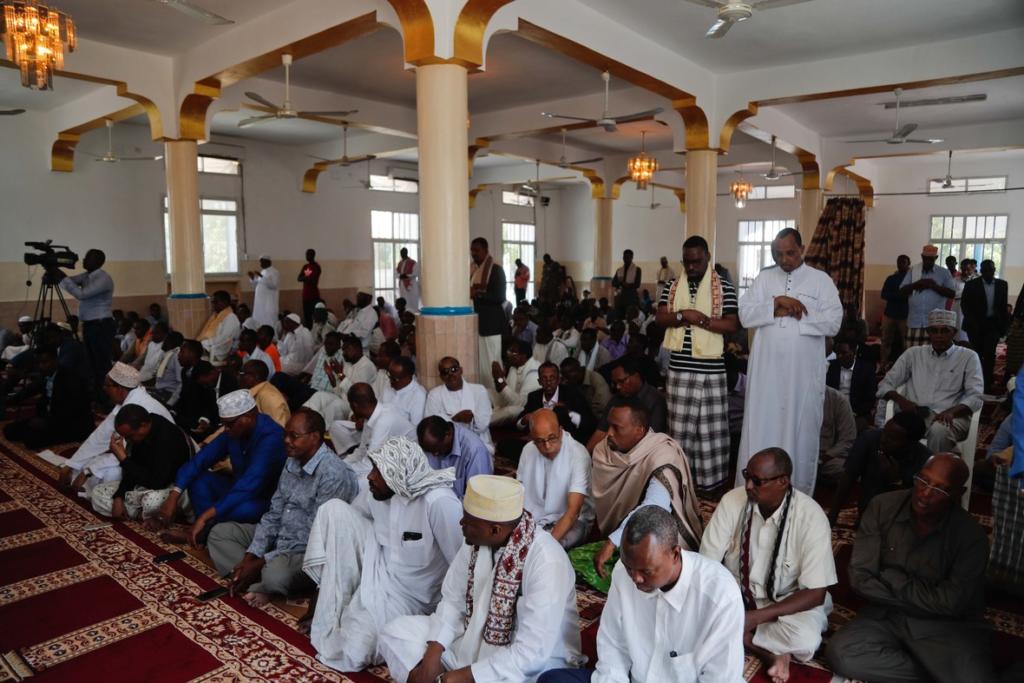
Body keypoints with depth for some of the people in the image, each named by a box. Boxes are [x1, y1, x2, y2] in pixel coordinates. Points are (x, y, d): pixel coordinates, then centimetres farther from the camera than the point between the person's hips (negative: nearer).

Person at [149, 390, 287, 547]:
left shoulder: (270, 437, -30)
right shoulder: (234, 430, -6)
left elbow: (248, 485, -39)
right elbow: (201, 459, -4)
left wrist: (204, 517, -41)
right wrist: (173, 497, -16)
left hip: (268, 503, -7)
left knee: (241, 508, -36)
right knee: (197, 477, -6)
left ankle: (197, 534, -8)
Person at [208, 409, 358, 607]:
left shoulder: (333, 474, -25)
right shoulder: (292, 462, 4)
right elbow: (273, 514, 8)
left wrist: (261, 562, -20)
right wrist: (249, 557, -5)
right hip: (279, 538, 9)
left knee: (275, 574, -39)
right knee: (219, 532, 7)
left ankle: (259, 584, -3)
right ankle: (256, 583, -12)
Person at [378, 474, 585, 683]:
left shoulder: (546, 562, -29)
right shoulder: (477, 541, -9)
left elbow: (533, 652, -28)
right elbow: (453, 600, 2)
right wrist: (433, 650, -12)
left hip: (532, 663, -7)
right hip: (477, 641, 7)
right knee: (396, 631, -3)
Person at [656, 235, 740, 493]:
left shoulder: (724, 288, -1)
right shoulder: (671, 286, 8)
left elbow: (732, 325, -7)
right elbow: (660, 319, 1)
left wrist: (702, 319, -17)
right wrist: (683, 315, -17)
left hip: (711, 369, -2)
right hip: (679, 368, 3)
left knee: (710, 427, 5)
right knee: (680, 426, 9)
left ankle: (711, 480, 16)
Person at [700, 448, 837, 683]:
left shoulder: (811, 517, -21)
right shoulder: (732, 501, -16)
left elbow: (815, 593, -20)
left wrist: (755, 617, -28)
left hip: (787, 602, -3)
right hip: (735, 592, 3)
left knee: (805, 639, -34)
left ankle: (734, 635, -12)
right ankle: (771, 652, -15)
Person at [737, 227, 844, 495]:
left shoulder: (821, 280, 2)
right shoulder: (764, 278, 9)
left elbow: (833, 322, -8)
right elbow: (745, 315, -2)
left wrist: (789, 312, -10)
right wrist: (776, 302, -14)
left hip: (804, 371, -1)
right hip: (767, 369, 1)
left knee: (800, 431, 7)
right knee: (761, 430, 4)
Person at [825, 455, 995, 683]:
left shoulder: (971, 535, -10)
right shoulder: (882, 507, -8)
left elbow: (952, 603, -15)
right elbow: (860, 577, -10)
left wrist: (892, 578, -11)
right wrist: (926, 601, -11)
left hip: (946, 626, -2)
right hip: (886, 615, 3)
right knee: (840, 653, -24)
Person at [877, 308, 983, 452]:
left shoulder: (968, 357, 13)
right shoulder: (913, 353, 18)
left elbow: (975, 397, 2)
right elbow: (885, 385, 14)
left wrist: (951, 411, -19)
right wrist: (901, 400, -9)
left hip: (946, 418, -1)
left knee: (939, 430, -38)